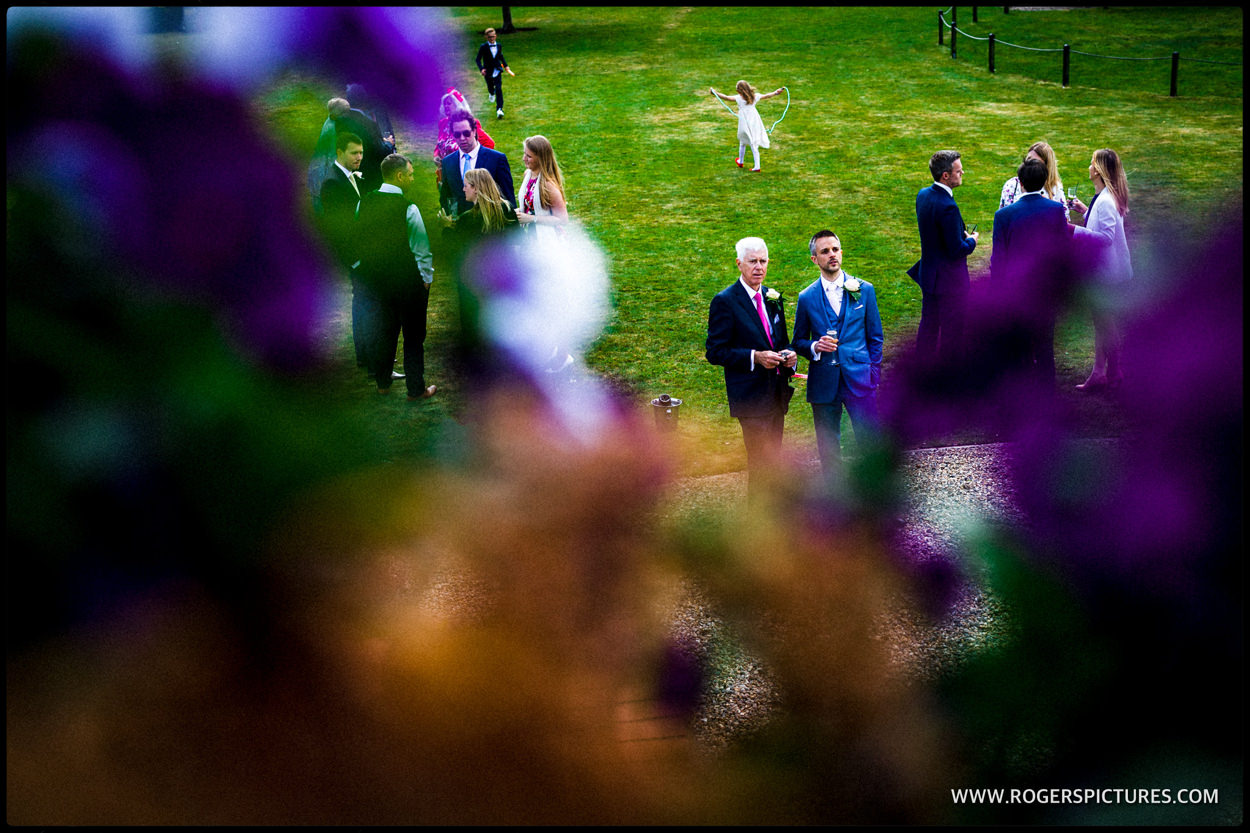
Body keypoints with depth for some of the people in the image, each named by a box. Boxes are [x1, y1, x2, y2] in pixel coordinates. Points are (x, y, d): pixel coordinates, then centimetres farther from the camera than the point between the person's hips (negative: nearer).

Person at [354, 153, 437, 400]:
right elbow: (421, 249, -15)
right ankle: (416, 389, 14)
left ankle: (382, 383, 30)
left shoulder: (365, 202, -4)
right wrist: (426, 278, -1)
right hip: (408, 279, -5)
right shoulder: (408, 208, -20)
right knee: (413, 335, 7)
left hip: (376, 276, 6)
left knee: (383, 330, 20)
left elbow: (360, 239, 8)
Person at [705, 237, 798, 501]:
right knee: (762, 459, -11)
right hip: (751, 395, -7)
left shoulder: (772, 298, 12)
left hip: (777, 392, 7)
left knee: (772, 457, 13)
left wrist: (788, 354, -1)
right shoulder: (725, 301, -9)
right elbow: (715, 352, -12)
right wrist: (755, 357, -22)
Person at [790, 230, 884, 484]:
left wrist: (873, 374, 3)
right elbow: (798, 342, 12)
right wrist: (815, 347, -10)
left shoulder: (864, 290, 6)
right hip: (824, 384, 1)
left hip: (859, 379, 0)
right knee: (828, 447, 7)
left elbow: (876, 337, 11)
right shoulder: (807, 298, 5)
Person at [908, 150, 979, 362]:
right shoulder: (948, 207, -28)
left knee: (929, 325, 19)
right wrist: (971, 241, -4)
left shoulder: (923, 195, 0)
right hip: (949, 279, -9)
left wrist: (962, 234, 8)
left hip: (928, 272, 9)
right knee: (953, 329, 6)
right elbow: (956, 250, -24)